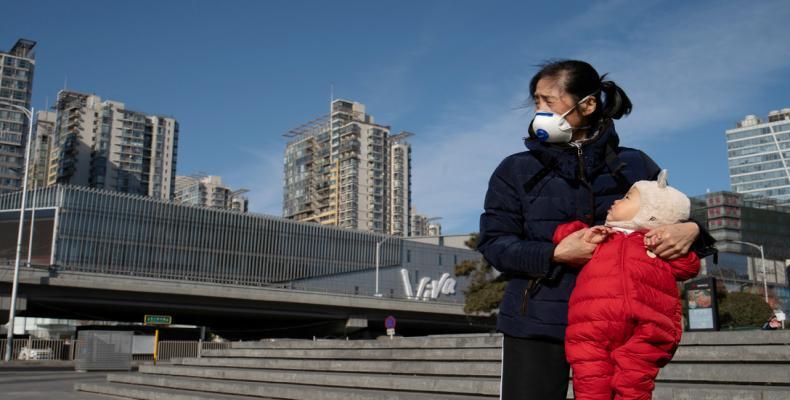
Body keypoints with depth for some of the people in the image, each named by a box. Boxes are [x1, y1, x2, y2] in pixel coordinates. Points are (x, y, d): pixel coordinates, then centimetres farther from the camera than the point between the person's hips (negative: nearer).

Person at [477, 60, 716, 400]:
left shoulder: (635, 166, 9)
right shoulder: (516, 171, 7)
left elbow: (672, 218, 14)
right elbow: (493, 243, 1)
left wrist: (691, 230, -11)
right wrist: (554, 254, -15)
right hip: (536, 324, 0)